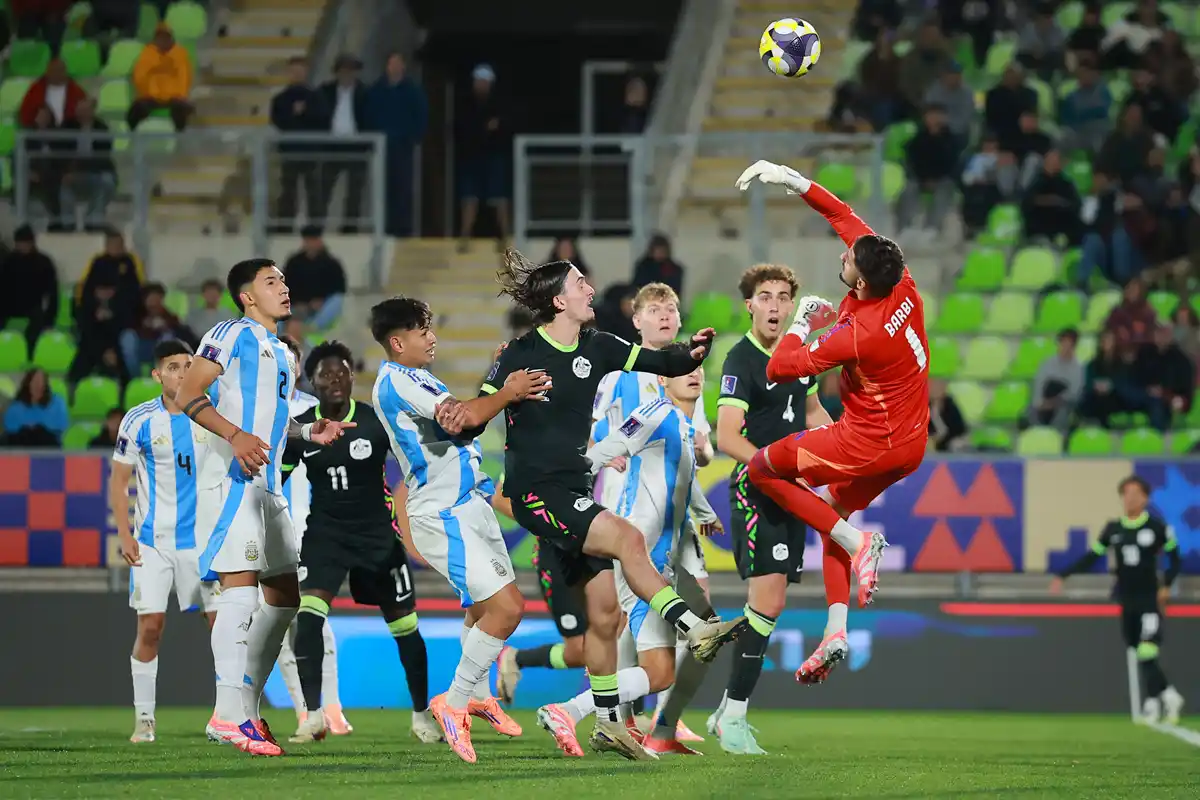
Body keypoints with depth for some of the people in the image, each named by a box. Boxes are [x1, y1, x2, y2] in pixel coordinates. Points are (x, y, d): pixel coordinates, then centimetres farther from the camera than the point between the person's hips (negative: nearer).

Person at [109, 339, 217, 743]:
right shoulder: (139, 421, -4)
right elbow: (118, 480, 2)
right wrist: (124, 534, -7)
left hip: (203, 537, 2)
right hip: (153, 540, -2)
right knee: (150, 626, -6)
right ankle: (144, 718, 4)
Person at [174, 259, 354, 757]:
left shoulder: (282, 354, 24)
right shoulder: (233, 335, -3)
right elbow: (187, 395, -11)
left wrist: (310, 433, 15)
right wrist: (235, 435, -24)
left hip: (267, 487, 10)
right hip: (232, 480, -10)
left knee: (284, 595, 10)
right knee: (241, 585, -19)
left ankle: (248, 704, 17)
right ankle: (229, 713, -26)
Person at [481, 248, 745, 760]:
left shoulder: (596, 348, 6)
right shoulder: (523, 354, -11)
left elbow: (658, 364, 7)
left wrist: (692, 355, -13)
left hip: (574, 491, 7)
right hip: (536, 491, -7)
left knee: (605, 612, 6)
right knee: (627, 539, -28)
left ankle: (608, 723, 15)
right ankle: (696, 630, -32)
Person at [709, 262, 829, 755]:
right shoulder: (742, 360, -13)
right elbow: (726, 437, -22)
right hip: (756, 493, -8)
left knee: (770, 606, 8)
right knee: (767, 602, -16)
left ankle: (728, 712, 17)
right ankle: (734, 715, -10)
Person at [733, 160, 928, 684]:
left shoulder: (857, 334, -29)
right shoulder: (903, 288, -9)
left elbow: (778, 369, -20)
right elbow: (848, 219, 3)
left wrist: (802, 323, -5)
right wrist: (795, 182, 5)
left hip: (867, 444, -8)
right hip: (912, 445, 8)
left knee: (762, 469, 7)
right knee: (835, 509, 23)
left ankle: (854, 541, -2)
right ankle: (835, 631, 11)